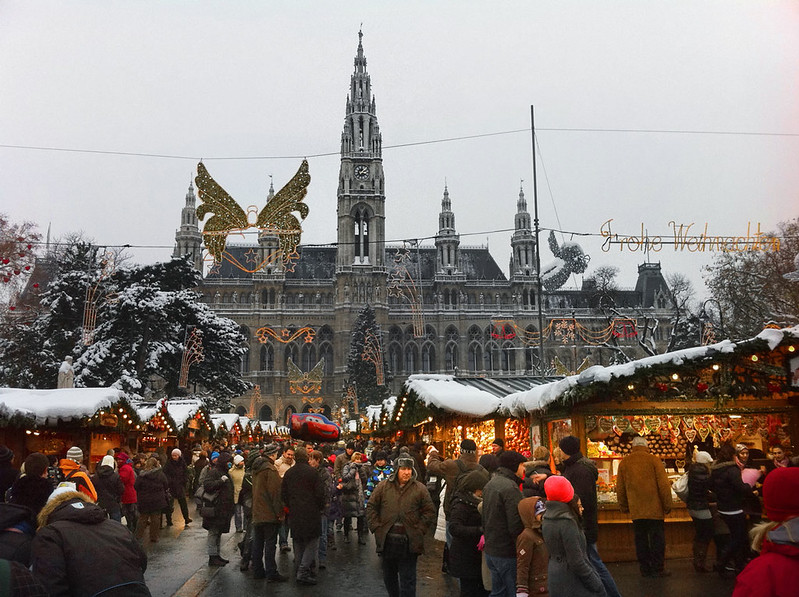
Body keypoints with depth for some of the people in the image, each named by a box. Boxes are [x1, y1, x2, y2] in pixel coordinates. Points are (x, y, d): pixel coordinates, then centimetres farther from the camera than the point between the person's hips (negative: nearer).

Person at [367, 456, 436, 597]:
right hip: (387, 540, 2)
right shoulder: (383, 486, 2)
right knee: (389, 576, 18)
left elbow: (430, 512, 2)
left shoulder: (420, 489, -1)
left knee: (408, 580, 1)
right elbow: (371, 507, 8)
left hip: (409, 543, -2)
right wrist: (376, 527, -1)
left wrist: (419, 530, -6)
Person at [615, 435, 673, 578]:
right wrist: (667, 505, 2)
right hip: (655, 509, -3)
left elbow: (620, 488, 9)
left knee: (641, 539, 10)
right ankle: (657, 569, 8)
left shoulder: (624, 462, 5)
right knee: (657, 539, 6)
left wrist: (624, 507, 20)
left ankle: (645, 568, 14)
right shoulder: (654, 460, -5)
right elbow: (664, 485, -6)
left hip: (635, 510, 3)